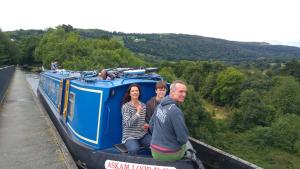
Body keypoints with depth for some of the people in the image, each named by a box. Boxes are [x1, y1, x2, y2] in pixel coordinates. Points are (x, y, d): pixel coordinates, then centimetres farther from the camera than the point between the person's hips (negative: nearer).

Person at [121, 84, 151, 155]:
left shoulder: (143, 106, 9)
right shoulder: (125, 106, -5)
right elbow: (128, 123, -16)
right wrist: (138, 112, -17)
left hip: (143, 135, 5)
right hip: (130, 136, -4)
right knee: (134, 149, -34)